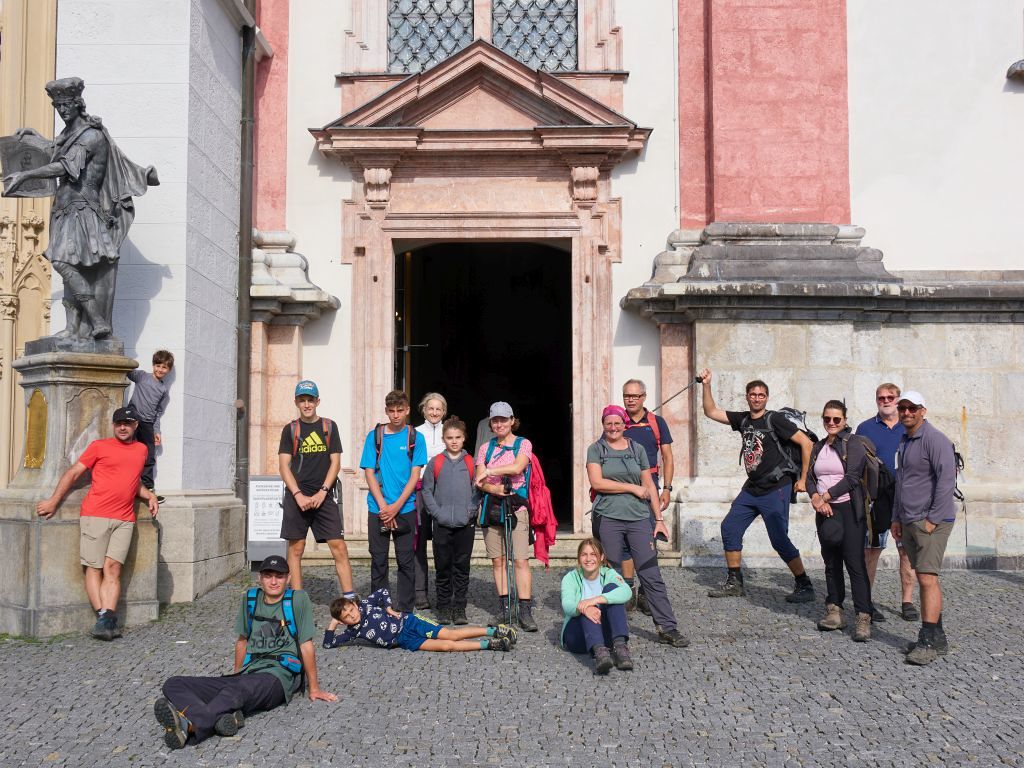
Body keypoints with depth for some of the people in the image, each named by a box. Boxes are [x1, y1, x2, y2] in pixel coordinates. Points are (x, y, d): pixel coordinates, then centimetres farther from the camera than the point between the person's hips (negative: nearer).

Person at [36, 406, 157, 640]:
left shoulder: (141, 449, 20)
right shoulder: (99, 446, 7)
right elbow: (74, 473, 5)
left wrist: (149, 496, 15)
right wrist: (53, 501, -2)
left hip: (124, 520, 3)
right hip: (95, 515, -2)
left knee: (113, 568, -7)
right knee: (94, 568, -6)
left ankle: (107, 620, -15)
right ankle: (104, 616, -11)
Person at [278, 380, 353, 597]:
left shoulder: (329, 427, 8)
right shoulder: (290, 429, 7)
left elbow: (335, 463, 4)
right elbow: (284, 466, 2)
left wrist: (322, 492, -8)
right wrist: (298, 495, -10)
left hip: (324, 496, 0)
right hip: (296, 496, 0)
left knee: (339, 546, -6)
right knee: (296, 547, 3)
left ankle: (349, 596, -4)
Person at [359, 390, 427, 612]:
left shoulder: (415, 438, 2)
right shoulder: (374, 436, 4)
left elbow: (415, 475, -2)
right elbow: (369, 473, 1)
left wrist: (396, 506, -11)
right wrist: (384, 506, -9)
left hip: (405, 508, -1)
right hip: (378, 509, 1)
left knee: (406, 561, 2)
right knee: (378, 560, 5)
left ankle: (406, 609, 11)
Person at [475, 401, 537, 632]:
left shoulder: (523, 444, 3)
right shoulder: (486, 448, 13)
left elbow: (517, 467, -16)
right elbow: (480, 480, 4)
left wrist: (490, 471, -15)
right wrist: (493, 488, -15)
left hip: (516, 506, -3)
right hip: (492, 506, 4)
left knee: (521, 560, -10)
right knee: (498, 560, 5)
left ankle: (525, 611, -10)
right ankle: (505, 606, 13)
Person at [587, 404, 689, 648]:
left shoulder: (637, 449, 13)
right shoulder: (596, 450, 5)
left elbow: (649, 485, 14)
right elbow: (597, 482, -7)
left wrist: (659, 518, 8)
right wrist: (633, 487, -5)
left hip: (639, 518, 2)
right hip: (608, 519, -2)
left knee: (651, 575, -2)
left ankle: (667, 629, 0)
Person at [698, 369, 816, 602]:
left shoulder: (773, 420, -10)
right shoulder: (743, 419, 8)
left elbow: (806, 443, -12)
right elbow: (711, 412, 12)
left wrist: (803, 479, -10)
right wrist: (706, 385, 0)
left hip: (775, 489, -7)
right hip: (751, 489, 7)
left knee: (779, 539, -8)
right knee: (729, 528, 5)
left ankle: (805, 586, 5)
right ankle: (735, 583, 15)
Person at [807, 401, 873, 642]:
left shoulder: (854, 444, -3)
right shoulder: (818, 447, 16)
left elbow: (853, 477, -13)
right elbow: (810, 477, 11)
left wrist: (826, 496, -11)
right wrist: (816, 498, -8)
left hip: (849, 509, -6)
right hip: (825, 511, 6)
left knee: (855, 563, -10)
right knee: (831, 562, 8)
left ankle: (864, 618, -10)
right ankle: (834, 611, 15)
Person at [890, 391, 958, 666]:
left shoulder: (934, 439, -11)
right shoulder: (904, 442, 17)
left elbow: (947, 480, -18)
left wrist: (933, 519, -18)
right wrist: (896, 518, 19)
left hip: (932, 521, -9)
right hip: (909, 521, 9)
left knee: (927, 578, -13)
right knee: (924, 578, 11)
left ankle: (930, 641, -11)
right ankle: (936, 637, 17)